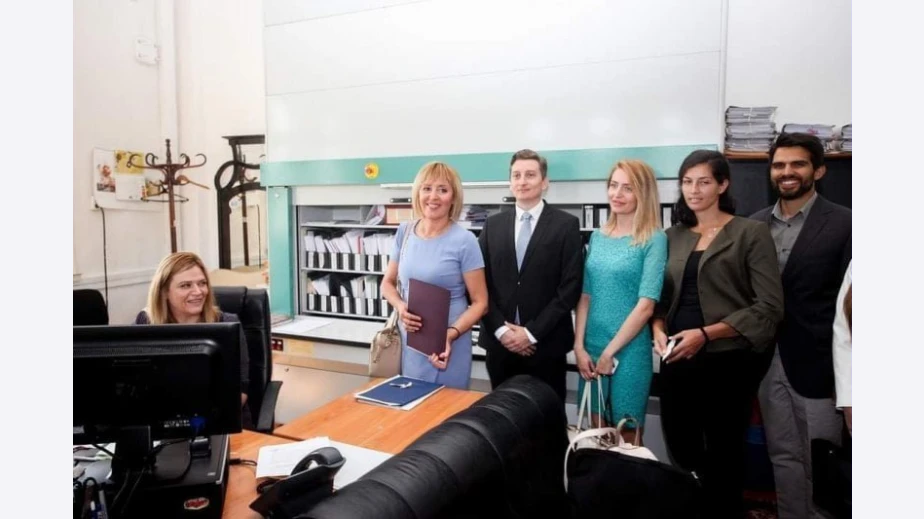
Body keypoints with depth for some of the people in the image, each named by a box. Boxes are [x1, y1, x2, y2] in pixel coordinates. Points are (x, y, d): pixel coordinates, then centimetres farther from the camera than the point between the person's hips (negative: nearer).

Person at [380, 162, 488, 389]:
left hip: (446, 344, -4)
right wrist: (400, 307, -10)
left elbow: (480, 302, -9)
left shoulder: (464, 240, -12)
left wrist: (452, 333, -25)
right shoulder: (404, 232, 1)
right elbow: (388, 282, 11)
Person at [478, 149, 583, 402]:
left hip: (546, 344, -3)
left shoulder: (566, 225, -3)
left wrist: (532, 332, -12)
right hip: (499, 343, 3)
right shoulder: (493, 225, 7)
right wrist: (500, 329, -8)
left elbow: (570, 287, -8)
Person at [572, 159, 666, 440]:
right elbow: (585, 296, 6)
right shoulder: (597, 237, 7)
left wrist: (610, 352, -12)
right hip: (591, 349, 5)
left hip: (629, 350, -4)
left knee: (627, 437, 10)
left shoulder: (654, 240, -8)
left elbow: (646, 305, -14)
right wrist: (579, 347, -2)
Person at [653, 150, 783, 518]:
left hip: (727, 360, -4)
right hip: (677, 360, 4)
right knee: (681, 454, 13)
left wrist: (706, 333, -18)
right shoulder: (674, 235, 10)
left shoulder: (751, 233, -4)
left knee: (723, 457, 11)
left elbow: (769, 307, -11)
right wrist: (658, 327, -8)